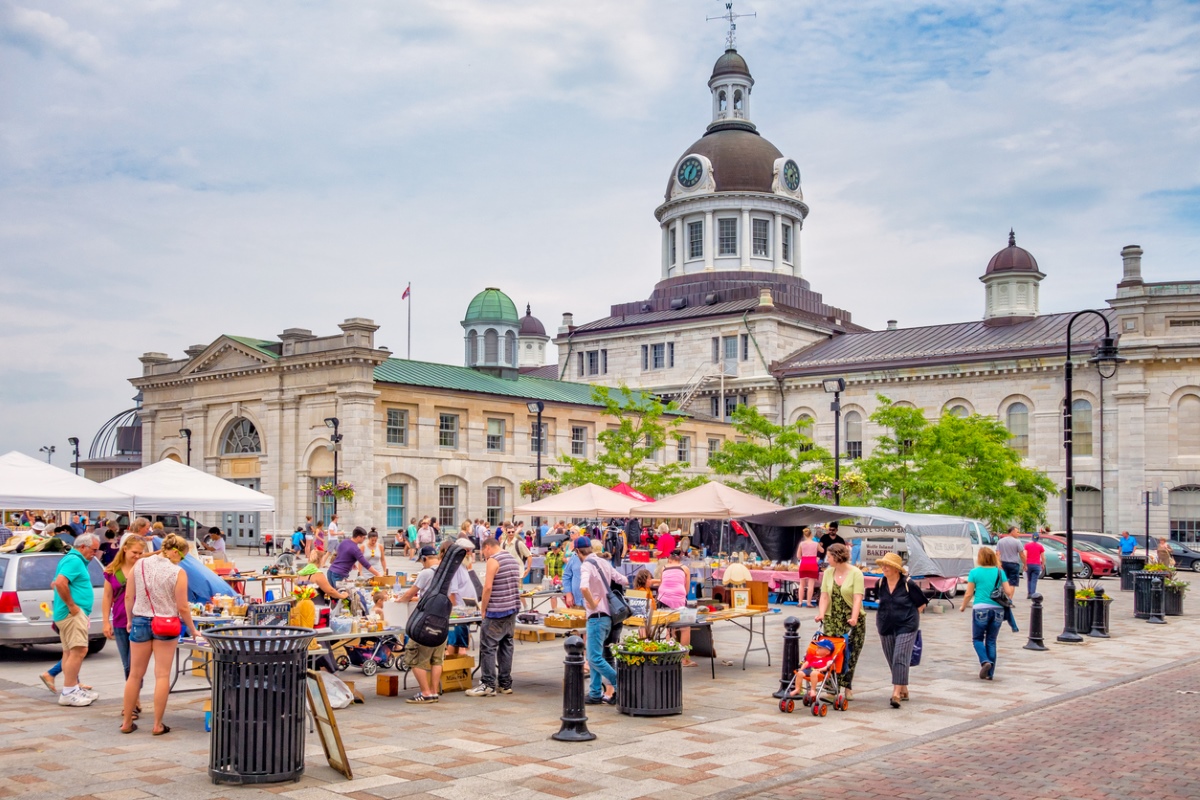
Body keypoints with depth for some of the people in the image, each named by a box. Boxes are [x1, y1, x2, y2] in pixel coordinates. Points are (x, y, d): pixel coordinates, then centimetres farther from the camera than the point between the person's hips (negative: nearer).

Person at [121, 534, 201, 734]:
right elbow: (182, 608, -9)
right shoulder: (177, 573, -12)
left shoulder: (140, 565, -1)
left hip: (140, 622, 4)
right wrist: (193, 630, 4)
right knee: (162, 676, 3)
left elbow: (128, 596, 3)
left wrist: (130, 619, 18)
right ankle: (158, 725, 4)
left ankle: (127, 723, 20)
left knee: (135, 674, 13)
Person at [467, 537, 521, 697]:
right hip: (513, 609, 8)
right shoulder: (514, 560, 14)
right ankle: (505, 684, 14)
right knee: (506, 645, 11)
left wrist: (483, 609, -9)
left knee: (488, 647, -3)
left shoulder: (493, 561, -12)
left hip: (496, 612, -8)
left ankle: (488, 685, -4)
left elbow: (488, 587, -17)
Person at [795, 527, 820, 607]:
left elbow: (798, 556, 4)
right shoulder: (816, 544, 1)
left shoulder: (801, 543, 1)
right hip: (813, 565, -1)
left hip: (803, 564, 1)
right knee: (811, 585, 0)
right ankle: (808, 602, -3)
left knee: (802, 584, 11)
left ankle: (800, 602, 9)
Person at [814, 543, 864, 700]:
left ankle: (847, 686, 16)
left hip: (852, 621, -4)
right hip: (832, 620, 4)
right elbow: (824, 596, 2)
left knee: (850, 655, 1)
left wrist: (854, 618, -28)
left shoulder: (855, 573, -7)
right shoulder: (828, 573, 8)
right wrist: (821, 614, -13)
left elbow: (857, 598, -16)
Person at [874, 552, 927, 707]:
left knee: (900, 659, -13)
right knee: (892, 660, 10)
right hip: (886, 627, 6)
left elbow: (922, 603, 0)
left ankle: (896, 693, -19)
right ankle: (904, 690, 25)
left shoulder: (908, 584, -10)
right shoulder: (881, 584, 4)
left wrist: (911, 617, 1)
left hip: (906, 627, -6)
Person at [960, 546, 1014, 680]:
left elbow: (969, 594, -1)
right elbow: (1008, 592, 3)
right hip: (998, 609, 3)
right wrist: (1012, 588, 27)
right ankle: (990, 673, 11)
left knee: (977, 639, 11)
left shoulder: (975, 572, -3)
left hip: (981, 609, -3)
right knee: (991, 641, 11)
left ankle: (985, 661, -15)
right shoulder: (1000, 572, 5)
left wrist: (963, 607, 15)